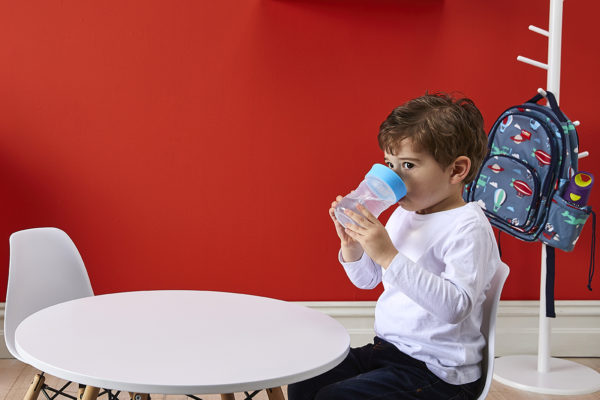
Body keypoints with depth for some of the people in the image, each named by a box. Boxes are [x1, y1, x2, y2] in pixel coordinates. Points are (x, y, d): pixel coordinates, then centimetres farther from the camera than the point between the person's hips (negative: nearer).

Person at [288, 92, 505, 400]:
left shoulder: (467, 228, -18)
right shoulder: (404, 215, 8)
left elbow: (455, 307, -31)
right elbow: (367, 280, 18)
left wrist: (389, 256, -34)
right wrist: (351, 244, -4)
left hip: (438, 371, -8)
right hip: (386, 348, 8)